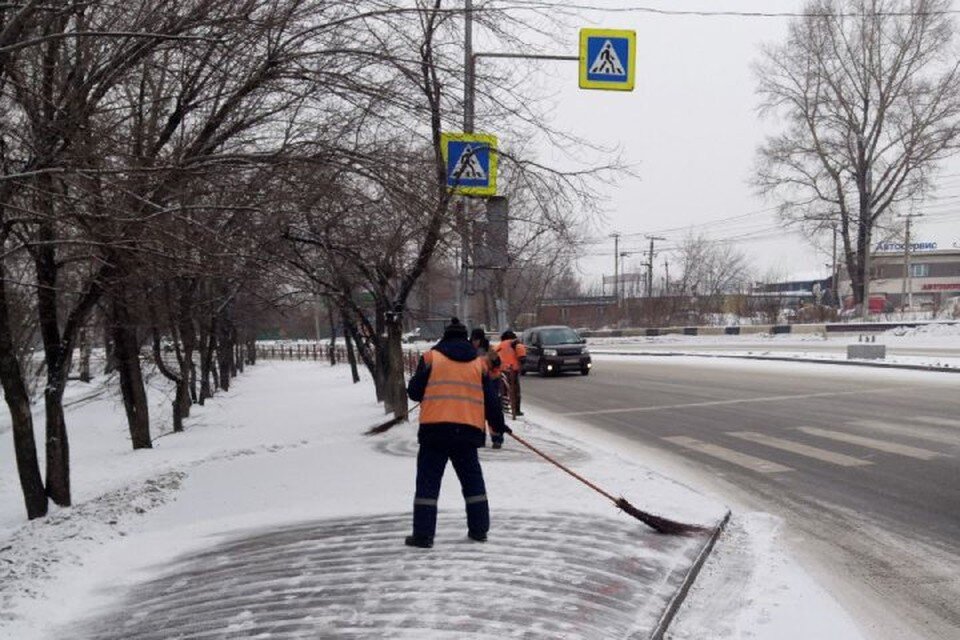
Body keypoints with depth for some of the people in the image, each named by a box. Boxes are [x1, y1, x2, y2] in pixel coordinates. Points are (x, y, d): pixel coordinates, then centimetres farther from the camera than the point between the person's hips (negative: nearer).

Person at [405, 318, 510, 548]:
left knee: (428, 481, 2)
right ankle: (479, 529, 20)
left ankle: (423, 534, -1)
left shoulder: (431, 357, 4)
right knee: (473, 480, 17)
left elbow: (414, 392, 4)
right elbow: (491, 399, 11)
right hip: (469, 430, 3)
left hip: (434, 428, -2)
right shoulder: (479, 363, 11)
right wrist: (498, 425, 24)